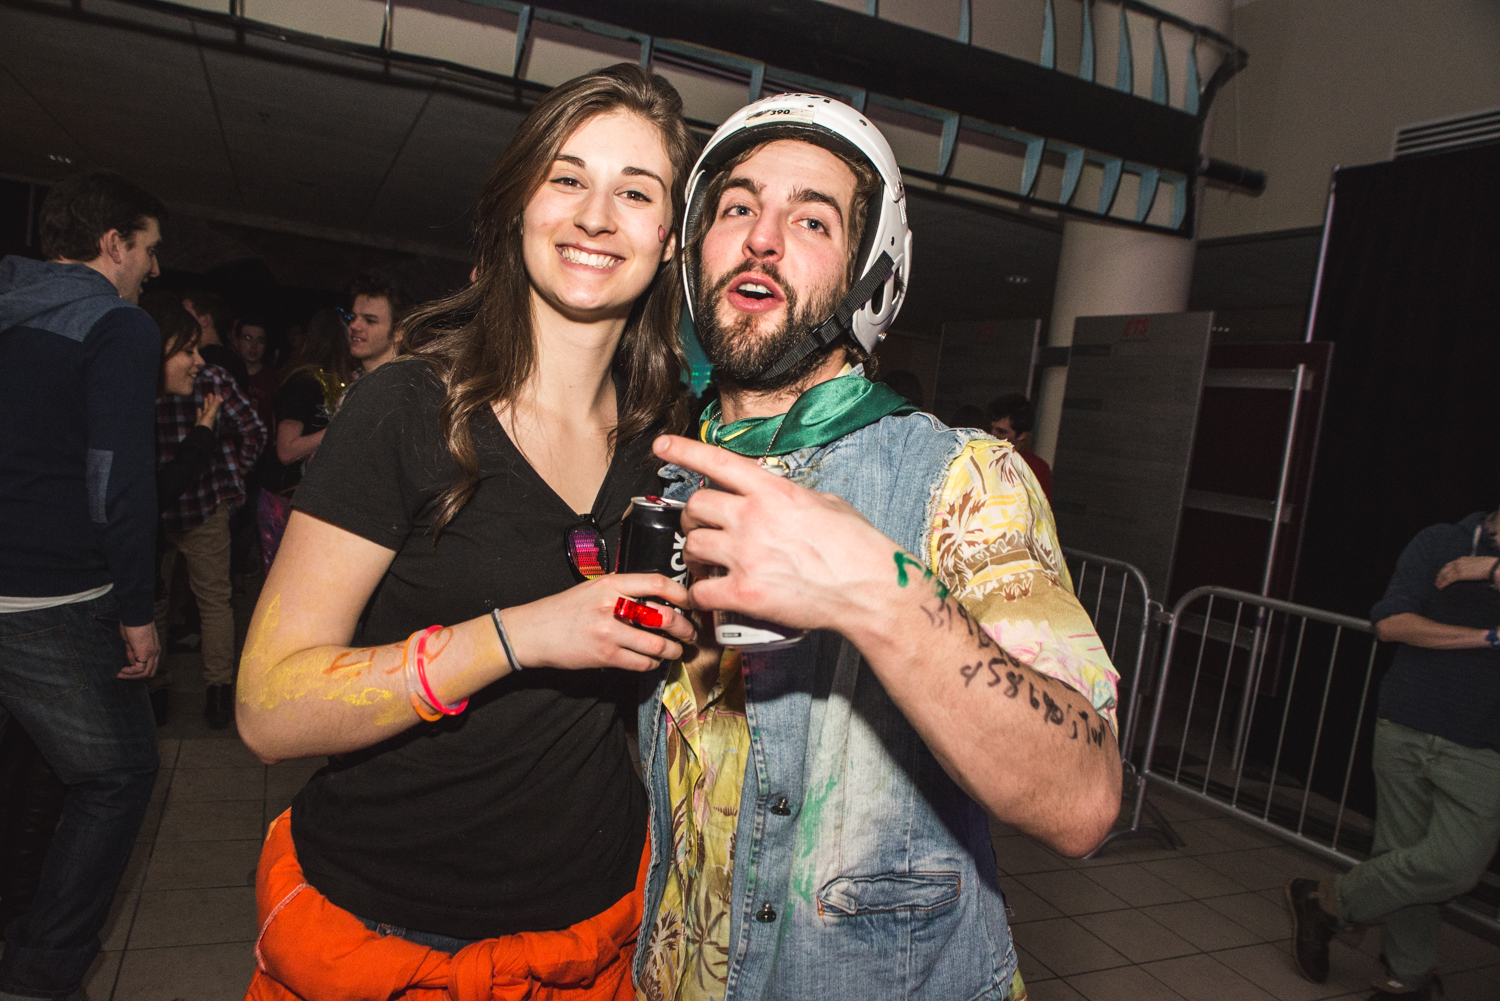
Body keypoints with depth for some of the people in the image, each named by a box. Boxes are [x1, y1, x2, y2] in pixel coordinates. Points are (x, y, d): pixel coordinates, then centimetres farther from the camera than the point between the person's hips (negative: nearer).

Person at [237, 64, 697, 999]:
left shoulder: (664, 441, -1)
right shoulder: (408, 410, -14)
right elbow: (270, 709, -18)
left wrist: (692, 623, -5)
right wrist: (515, 636, -27)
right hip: (376, 925, -3)